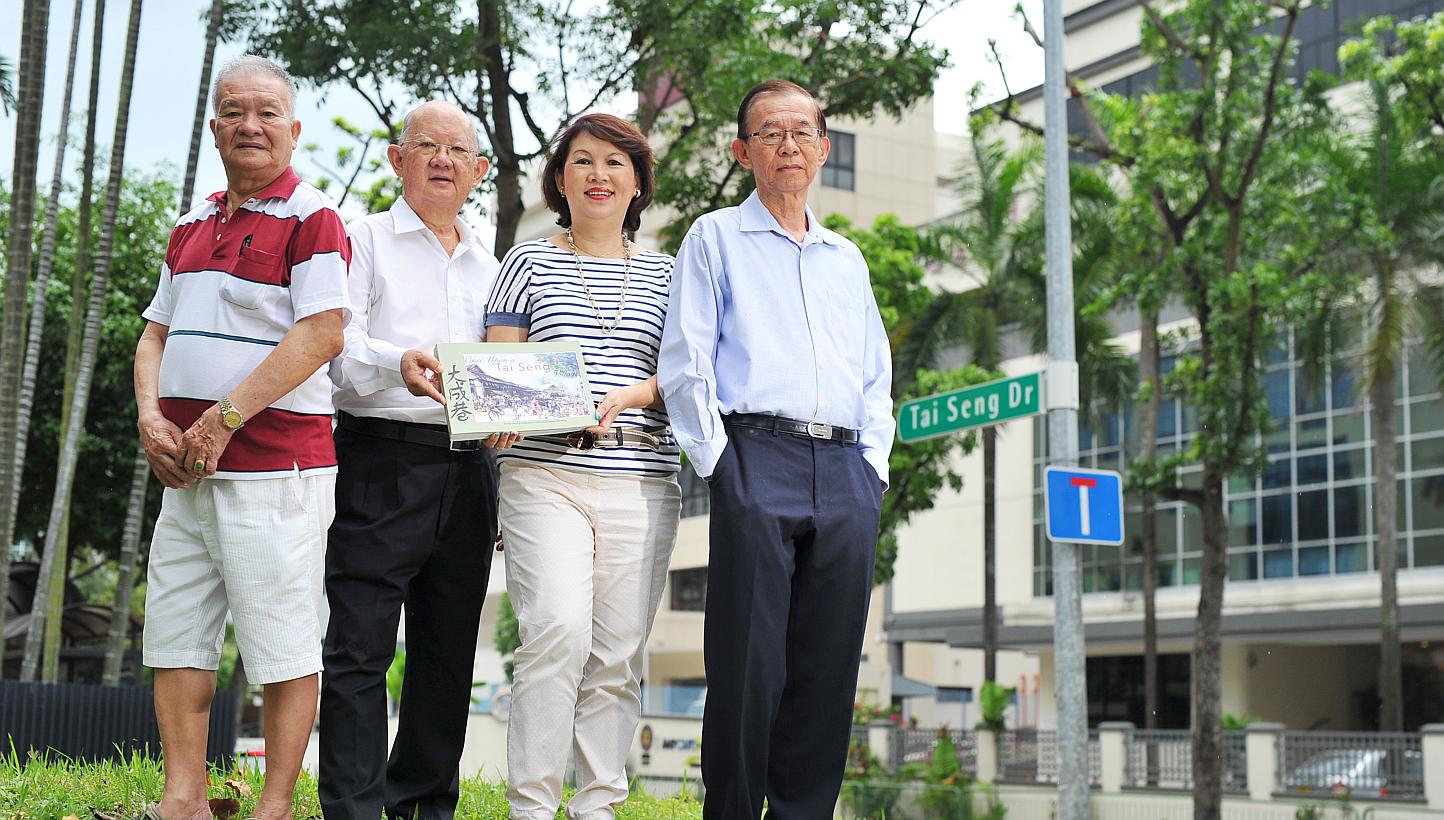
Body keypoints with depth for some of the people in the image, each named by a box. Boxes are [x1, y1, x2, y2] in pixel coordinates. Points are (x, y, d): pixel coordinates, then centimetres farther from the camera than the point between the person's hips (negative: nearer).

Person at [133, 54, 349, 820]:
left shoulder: (311, 219, -5)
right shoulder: (192, 227, 18)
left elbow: (321, 334, -16)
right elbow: (157, 333, 19)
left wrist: (222, 419, -17)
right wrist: (152, 418, 0)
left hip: (273, 461, -8)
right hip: (186, 467, 8)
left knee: (283, 640, -2)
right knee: (174, 634, 8)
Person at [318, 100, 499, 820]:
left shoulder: (488, 267, 22)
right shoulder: (365, 240, 7)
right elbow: (337, 347, -7)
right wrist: (398, 364, -28)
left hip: (467, 469, 5)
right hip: (381, 463, -5)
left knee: (448, 651, 7)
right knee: (360, 647, -7)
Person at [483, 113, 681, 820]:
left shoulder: (665, 275, 17)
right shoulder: (528, 262, 12)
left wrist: (628, 396, -9)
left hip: (641, 484, 3)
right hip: (546, 477, -2)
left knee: (619, 652, 0)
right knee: (560, 629, -18)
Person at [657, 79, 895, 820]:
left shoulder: (847, 259, 24)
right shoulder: (716, 238, 11)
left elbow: (876, 376, 23)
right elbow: (684, 362, 3)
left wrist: (873, 464, 8)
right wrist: (716, 461, -6)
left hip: (845, 475, 4)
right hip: (757, 461, -4)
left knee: (827, 669, 2)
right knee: (747, 667, -7)